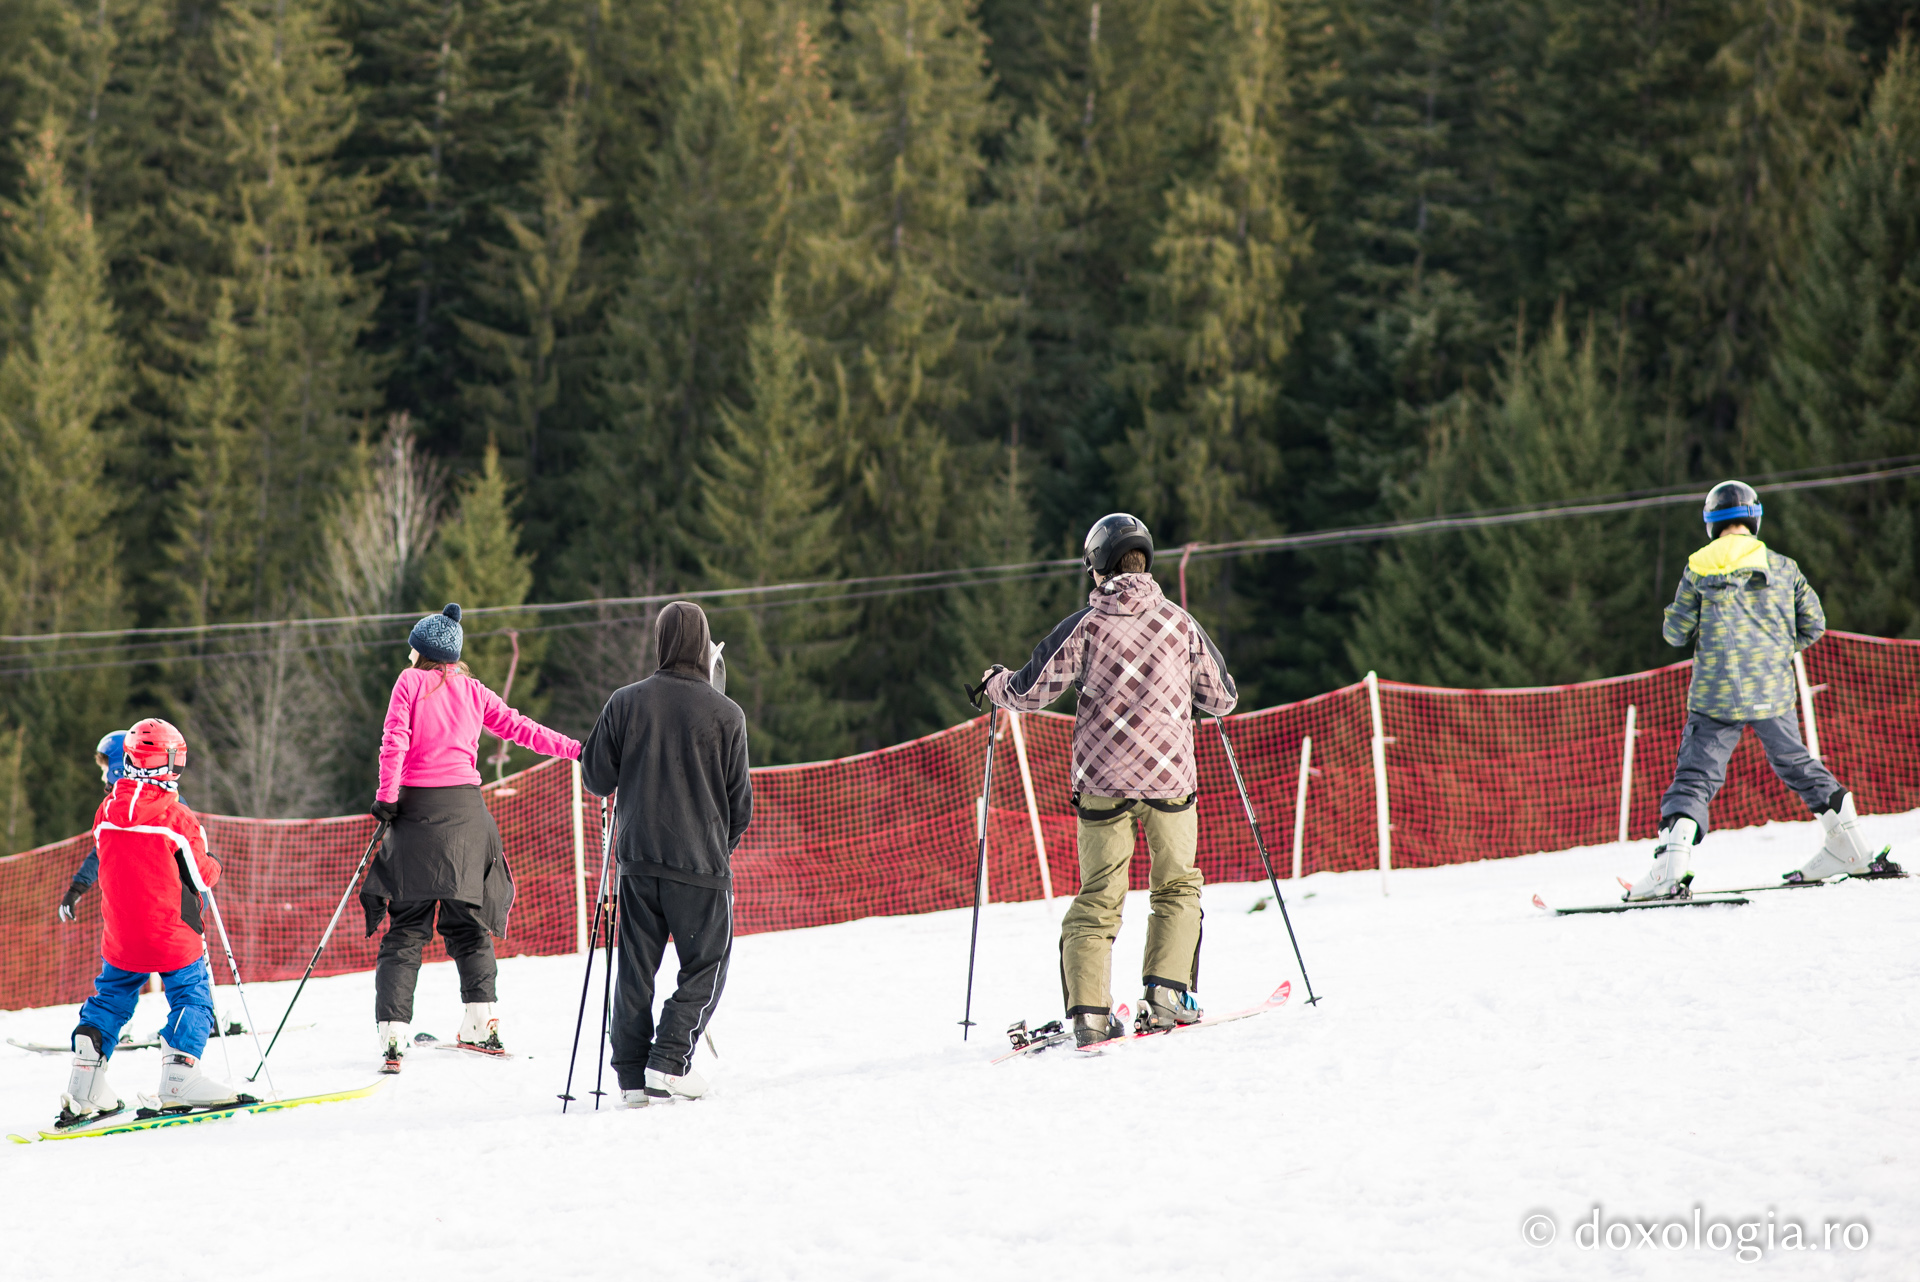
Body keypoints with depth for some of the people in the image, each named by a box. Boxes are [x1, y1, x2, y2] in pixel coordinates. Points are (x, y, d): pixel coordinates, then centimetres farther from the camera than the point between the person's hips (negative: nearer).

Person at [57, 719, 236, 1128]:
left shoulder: (106, 812, 0)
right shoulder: (178, 818, -14)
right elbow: (200, 877, -6)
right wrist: (213, 867, 16)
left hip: (120, 936, 5)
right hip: (173, 933, -5)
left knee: (112, 998, 18)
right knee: (191, 995, 6)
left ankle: (85, 1081, 9)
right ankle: (179, 1075, -9)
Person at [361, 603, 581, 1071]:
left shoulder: (411, 682, 1)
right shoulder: (473, 691, 11)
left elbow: (394, 741, -10)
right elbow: (521, 729, 12)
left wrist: (387, 797, -9)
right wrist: (578, 750, 18)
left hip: (418, 807, -3)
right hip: (465, 809, 3)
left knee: (407, 927, -2)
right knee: (467, 919, 14)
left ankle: (393, 1030, -13)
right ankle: (481, 1023, 8)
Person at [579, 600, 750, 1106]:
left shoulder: (625, 703, 0)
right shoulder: (725, 713, -5)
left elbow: (597, 778, 4)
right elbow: (740, 800, 2)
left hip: (639, 856, 3)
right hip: (702, 860, -3)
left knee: (636, 969, 10)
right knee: (705, 968, 7)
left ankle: (631, 1075, 6)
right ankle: (669, 1062, -8)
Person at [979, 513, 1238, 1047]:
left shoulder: (1085, 625, -4)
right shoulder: (1179, 623, 2)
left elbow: (1031, 691, -3)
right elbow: (1222, 699, 12)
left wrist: (996, 683, 19)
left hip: (1102, 780, 0)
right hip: (1169, 775, 1)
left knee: (1098, 898, 7)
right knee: (1177, 887, 17)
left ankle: (1089, 1011, -4)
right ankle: (1166, 992, 2)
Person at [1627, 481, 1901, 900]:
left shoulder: (1699, 570, -2)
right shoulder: (1782, 567, 3)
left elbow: (1675, 632, 0)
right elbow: (1813, 624, 3)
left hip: (1717, 694, -2)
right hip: (1773, 692, 2)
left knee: (1695, 776, -2)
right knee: (1796, 763, 20)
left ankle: (1673, 859, -19)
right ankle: (1848, 847, 21)